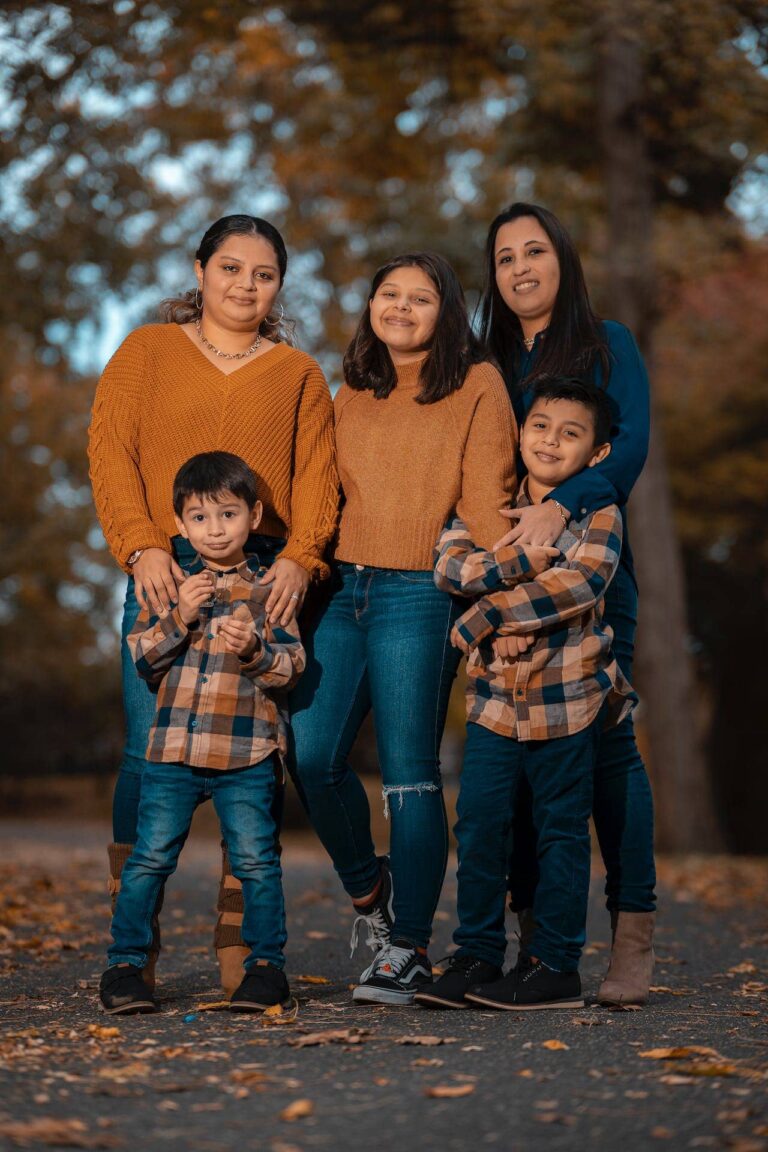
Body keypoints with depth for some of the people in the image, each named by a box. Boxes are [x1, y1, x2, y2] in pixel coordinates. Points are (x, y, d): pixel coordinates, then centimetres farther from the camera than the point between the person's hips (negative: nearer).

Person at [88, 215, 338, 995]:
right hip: (165, 573, -1)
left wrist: (299, 559, -10)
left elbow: (315, 474, 8)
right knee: (151, 751, -9)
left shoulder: (299, 375, 18)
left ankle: (239, 959, 1)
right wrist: (142, 547, -10)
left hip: (262, 577, 1)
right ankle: (133, 953, -2)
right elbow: (110, 452, 5)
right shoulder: (146, 352, 15)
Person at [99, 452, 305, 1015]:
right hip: (174, 748, 2)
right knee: (150, 858, 1)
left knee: (256, 859, -2)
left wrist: (254, 650, -21)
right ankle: (125, 964, 11)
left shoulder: (269, 589, 4)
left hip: (247, 755, -2)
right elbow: (143, 661, 5)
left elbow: (292, 667, -2)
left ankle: (267, 964, 12)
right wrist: (179, 619, -10)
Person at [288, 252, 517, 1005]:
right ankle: (367, 888, 23)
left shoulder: (476, 386, 2)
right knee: (310, 754, -2)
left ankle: (409, 948, 5)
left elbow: (488, 499, -5)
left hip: (420, 596, -5)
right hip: (343, 588, 5)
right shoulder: (350, 396, 18)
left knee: (408, 771, -4)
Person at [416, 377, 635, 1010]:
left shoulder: (599, 516, -3)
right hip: (494, 696, 3)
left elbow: (581, 583, -19)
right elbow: (449, 565, -7)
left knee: (562, 829, 5)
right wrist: (521, 562, -23)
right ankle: (477, 955, 12)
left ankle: (555, 965, 13)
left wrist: (487, 614, -19)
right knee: (479, 822, 1)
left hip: (568, 696, -3)